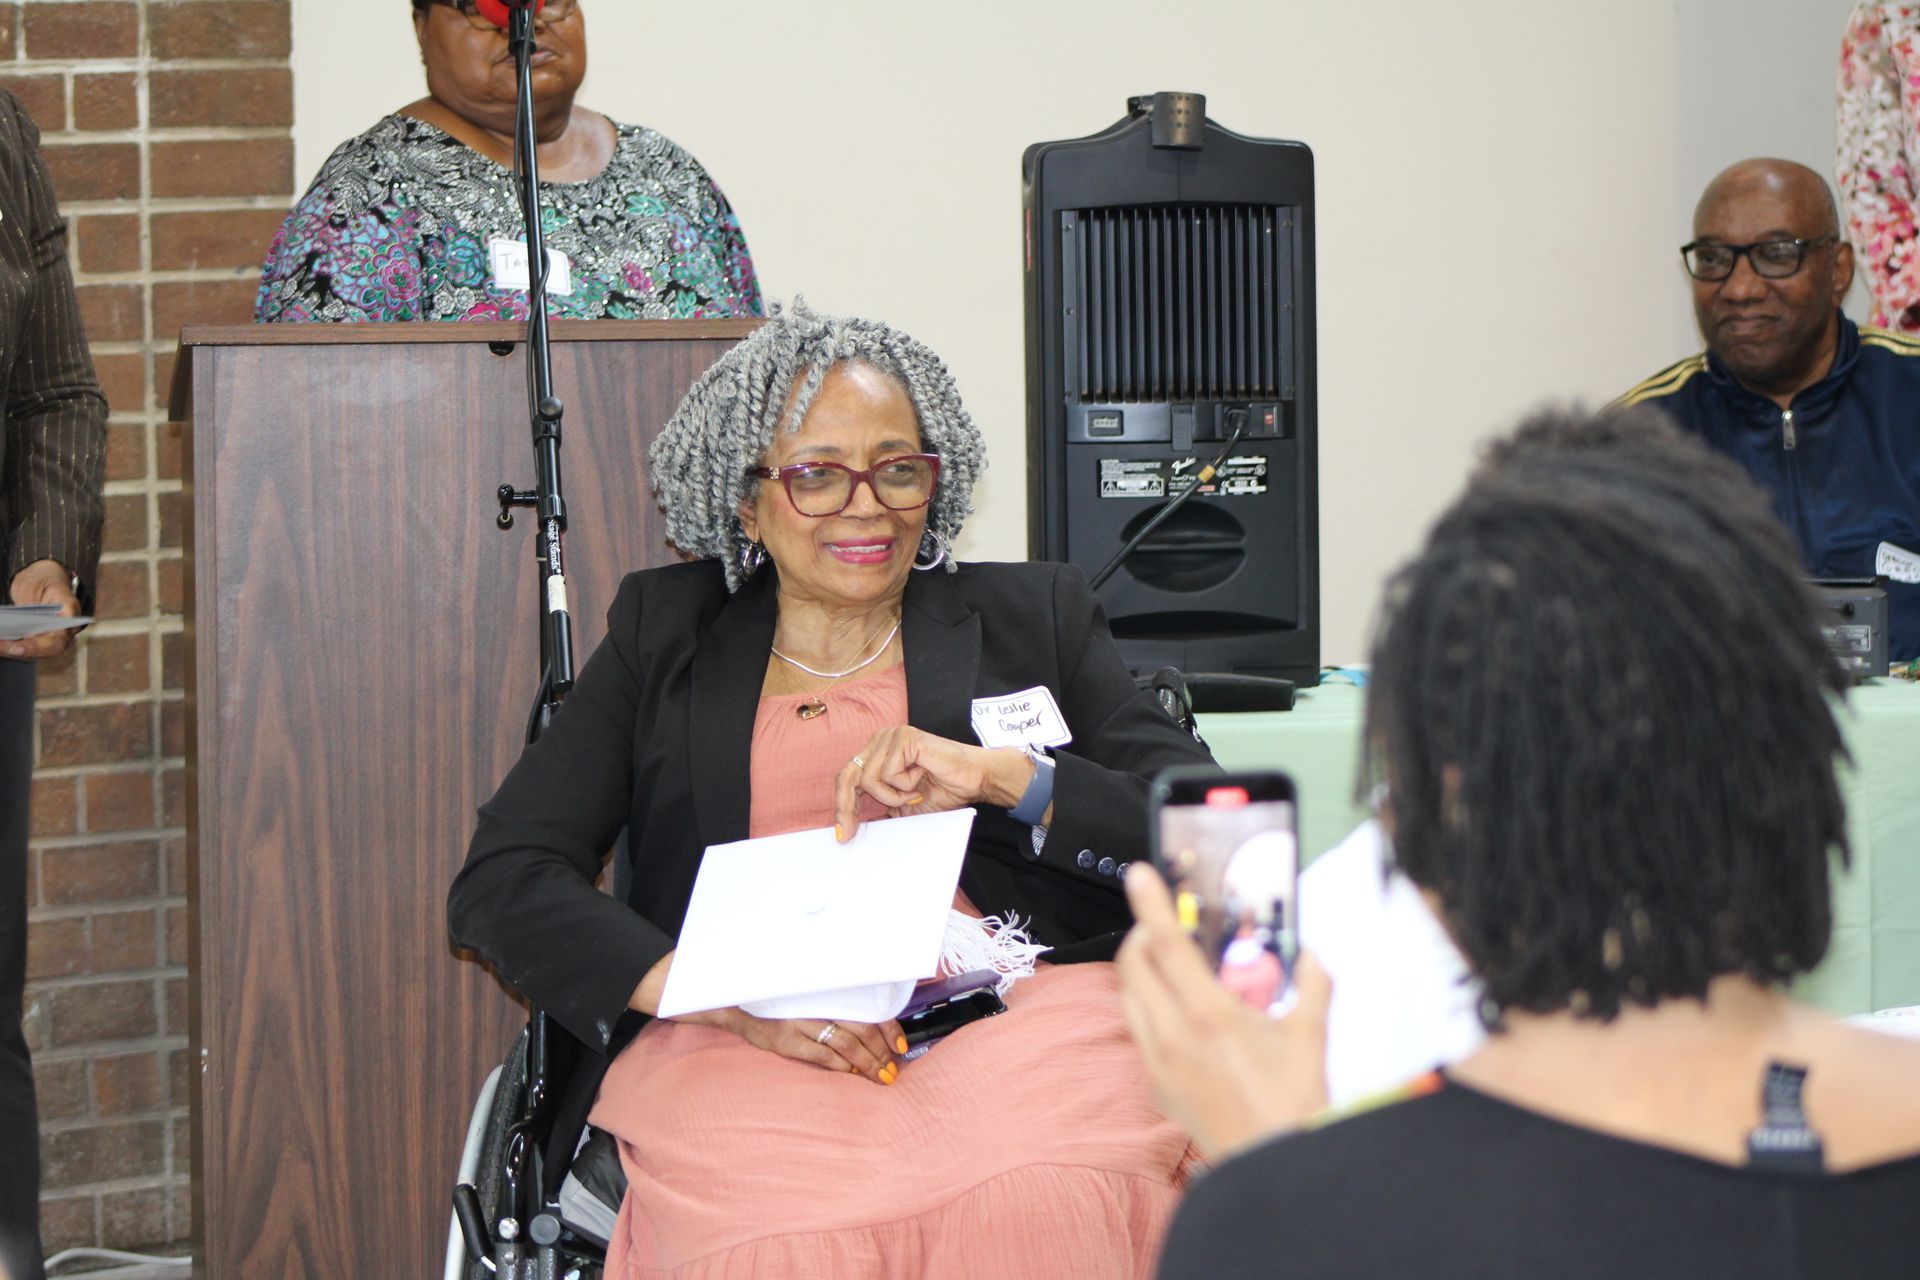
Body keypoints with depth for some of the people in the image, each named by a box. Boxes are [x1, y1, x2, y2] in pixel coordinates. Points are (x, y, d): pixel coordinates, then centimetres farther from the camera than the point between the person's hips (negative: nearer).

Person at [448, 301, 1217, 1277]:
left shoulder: (1033, 616, 22)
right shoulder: (663, 634, 20)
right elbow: (502, 882, 8)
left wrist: (1004, 776, -7)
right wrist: (736, 1001, -10)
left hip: (1015, 1018, 1)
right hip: (742, 1052, 0)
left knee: (1038, 1199, -36)